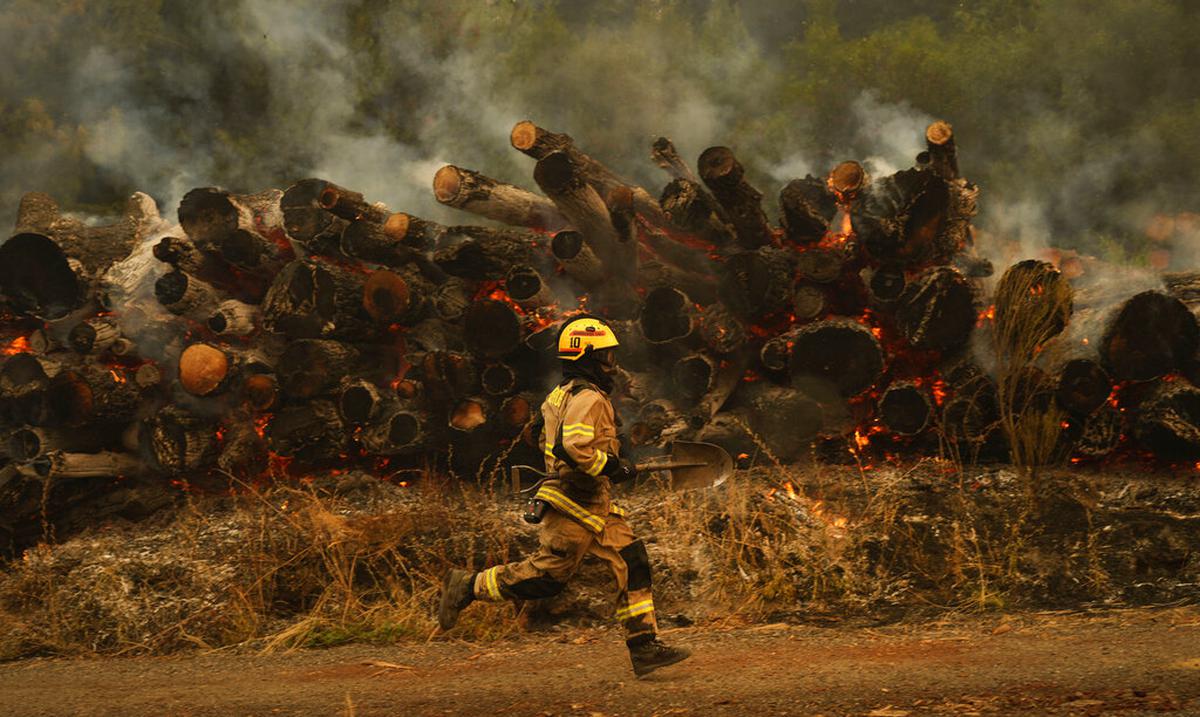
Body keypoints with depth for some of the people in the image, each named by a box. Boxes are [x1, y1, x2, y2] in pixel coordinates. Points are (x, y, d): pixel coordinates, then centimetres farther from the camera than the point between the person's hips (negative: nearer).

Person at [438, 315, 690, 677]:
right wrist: (613, 467, -18)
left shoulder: (563, 394, 16)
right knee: (547, 574, -4)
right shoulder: (588, 398, -16)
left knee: (633, 564, 4)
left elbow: (549, 442, 24)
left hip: (594, 506, 10)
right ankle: (467, 586, 10)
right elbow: (574, 445, -30)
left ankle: (644, 648, 4)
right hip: (576, 502, -10)